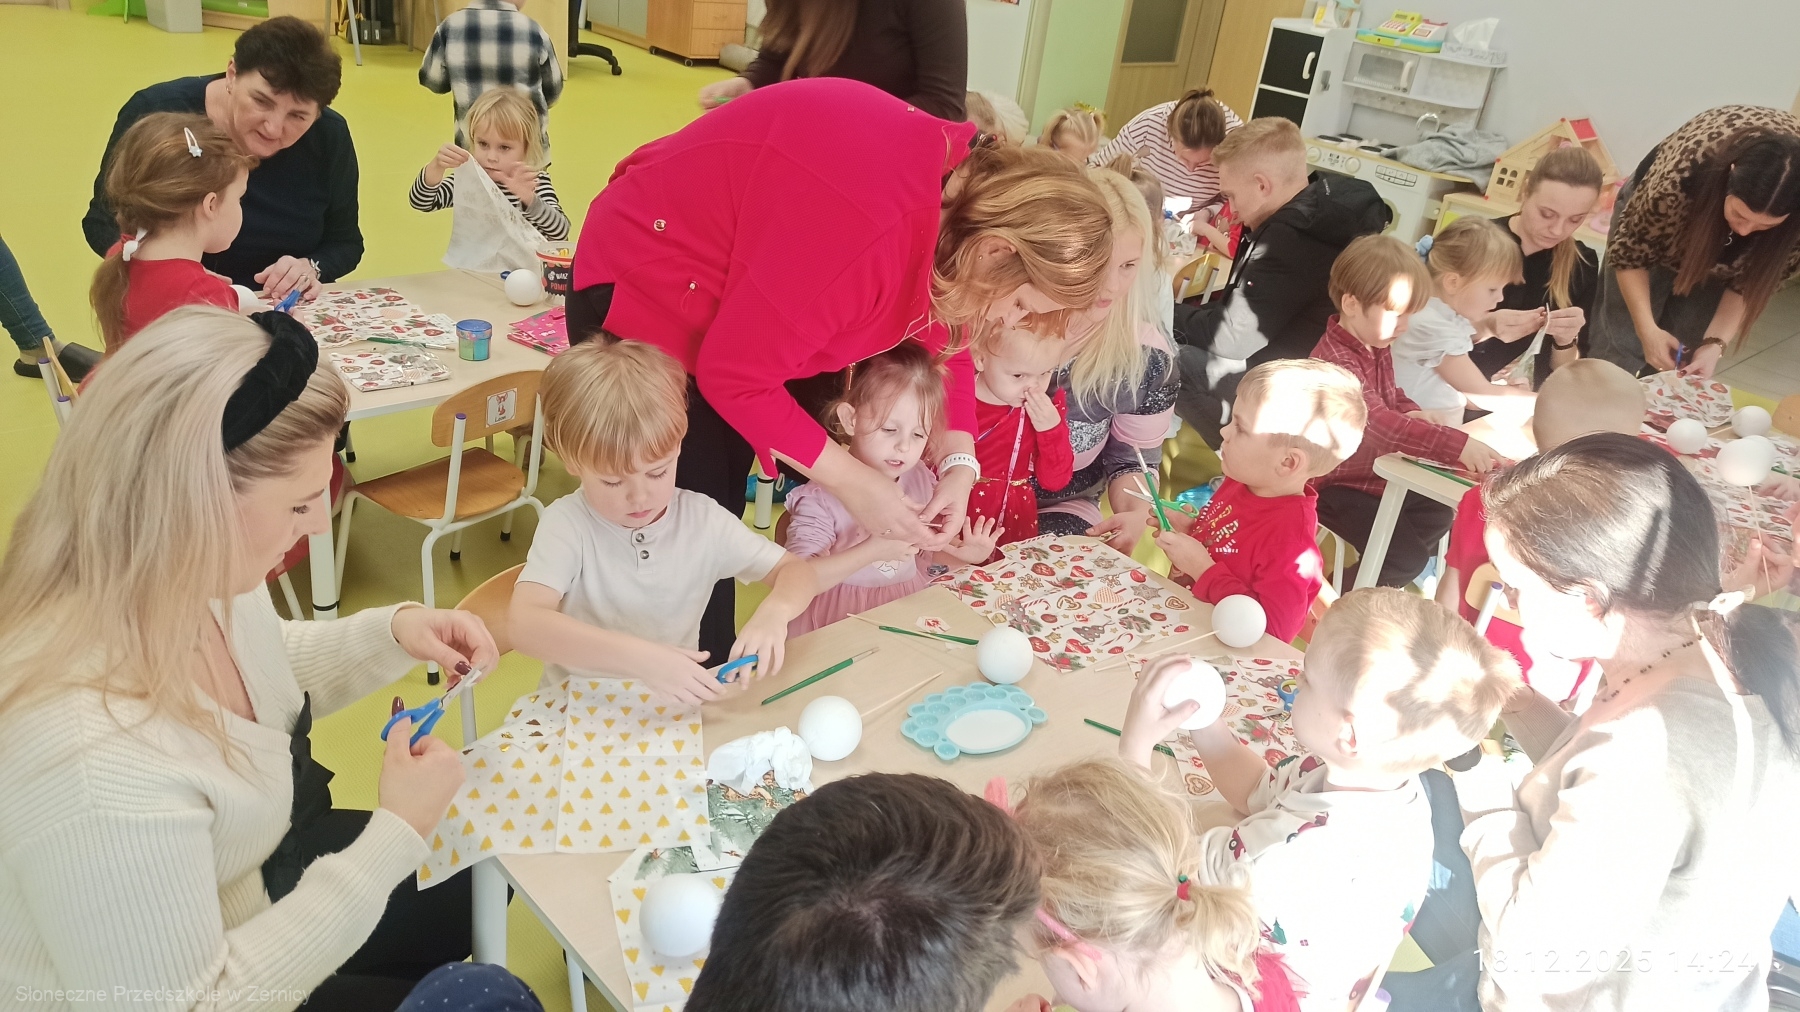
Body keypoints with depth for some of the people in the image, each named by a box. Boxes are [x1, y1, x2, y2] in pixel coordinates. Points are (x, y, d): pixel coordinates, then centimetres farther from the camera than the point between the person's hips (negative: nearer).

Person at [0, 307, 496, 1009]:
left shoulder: (191, 576, -16)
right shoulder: (91, 762, -42)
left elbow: (265, 678, 7)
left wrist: (391, 632, -10)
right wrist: (393, 837, -28)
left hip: (256, 867, 7)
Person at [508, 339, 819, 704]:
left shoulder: (703, 518, -5)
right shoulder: (567, 524, -14)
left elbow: (796, 570, 1)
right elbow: (526, 625, -28)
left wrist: (774, 612, -22)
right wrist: (640, 657, -39)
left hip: (676, 708, 3)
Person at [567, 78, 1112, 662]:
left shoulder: (971, 189, -11)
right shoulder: (874, 229, -40)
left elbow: (941, 340, 4)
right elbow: (736, 374, -31)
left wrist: (958, 462, -11)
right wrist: (851, 482, -24)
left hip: (737, 286, 8)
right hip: (642, 291, -8)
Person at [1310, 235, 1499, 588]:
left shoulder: (1377, 345, 3)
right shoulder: (1336, 361, -30)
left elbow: (1391, 399, 20)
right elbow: (1381, 423, -40)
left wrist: (1412, 414, -5)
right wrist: (1459, 445, -44)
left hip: (1376, 473, 10)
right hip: (1335, 484, -10)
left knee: (1438, 516, 13)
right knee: (1407, 556, -15)